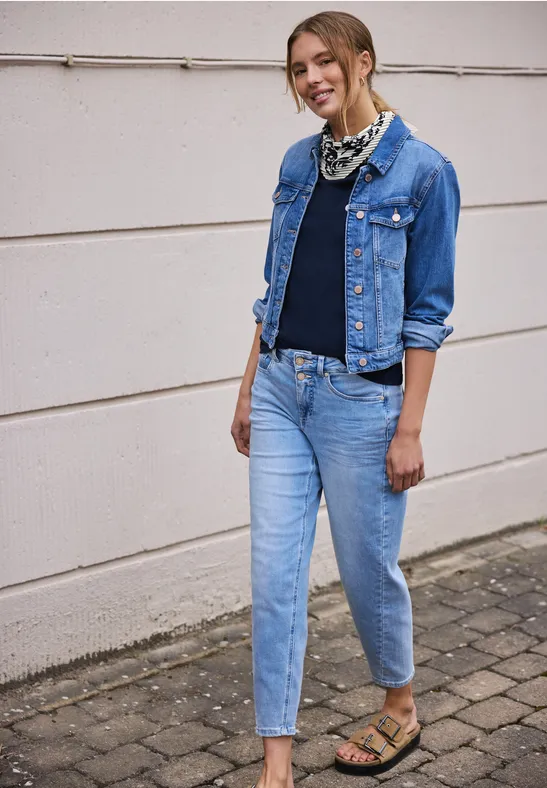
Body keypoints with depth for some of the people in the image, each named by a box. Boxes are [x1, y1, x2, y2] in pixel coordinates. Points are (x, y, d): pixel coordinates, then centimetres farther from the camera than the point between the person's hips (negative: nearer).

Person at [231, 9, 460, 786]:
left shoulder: (421, 168, -9)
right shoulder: (299, 162, 8)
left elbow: (427, 312, -9)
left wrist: (409, 429, -11)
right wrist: (250, 388, 12)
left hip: (361, 398, -5)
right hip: (281, 391, 5)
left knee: (367, 566, 9)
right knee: (275, 574, 2)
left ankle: (401, 710, 36)